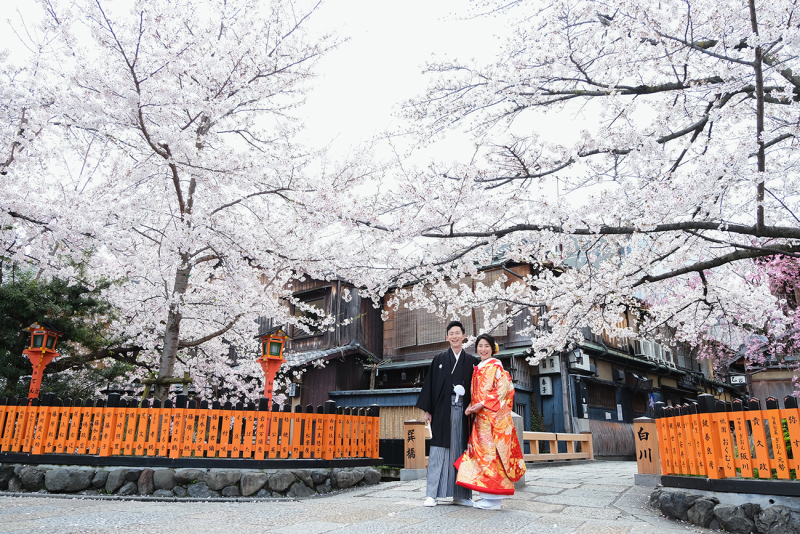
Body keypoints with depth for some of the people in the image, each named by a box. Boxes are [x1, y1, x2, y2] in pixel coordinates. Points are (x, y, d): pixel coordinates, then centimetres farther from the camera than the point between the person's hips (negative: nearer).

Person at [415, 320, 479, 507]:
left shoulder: (472, 361, 10)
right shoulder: (439, 359, 8)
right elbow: (430, 384, 5)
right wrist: (427, 410, -1)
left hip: (464, 412, 1)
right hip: (443, 411, -1)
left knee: (461, 450, 4)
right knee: (439, 451, -2)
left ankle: (460, 494, 13)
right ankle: (432, 495, 2)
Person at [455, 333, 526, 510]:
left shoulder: (495, 366, -5)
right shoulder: (478, 369, 18)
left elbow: (503, 389, -14)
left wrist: (482, 404, -18)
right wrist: (471, 407, 4)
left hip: (493, 417, -8)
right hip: (480, 417, 8)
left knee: (492, 453, -7)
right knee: (483, 453, 7)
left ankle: (494, 500, -1)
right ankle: (489, 497, 14)